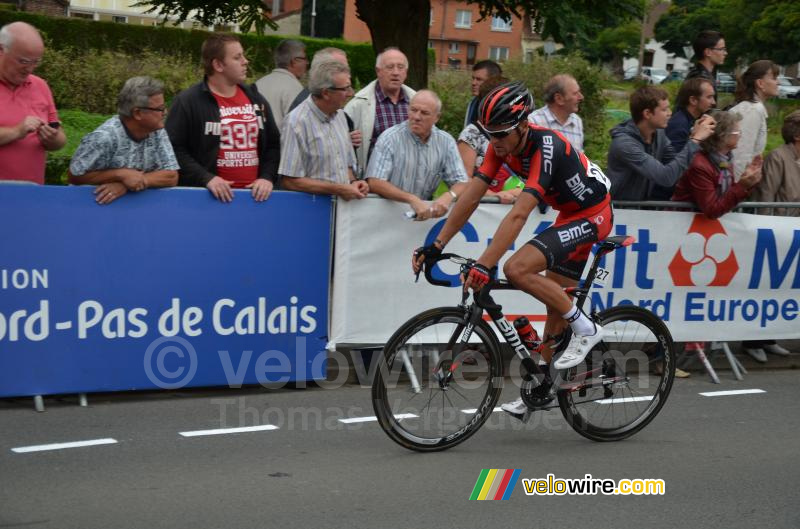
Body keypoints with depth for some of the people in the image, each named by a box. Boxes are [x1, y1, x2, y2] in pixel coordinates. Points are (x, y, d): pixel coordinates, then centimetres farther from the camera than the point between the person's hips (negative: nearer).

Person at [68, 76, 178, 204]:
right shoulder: (104, 137, -17)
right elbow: (75, 177, -11)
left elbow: (171, 177, -8)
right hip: (102, 204, -2)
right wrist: (120, 174, -19)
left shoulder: (157, 131, -3)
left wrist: (127, 184, -19)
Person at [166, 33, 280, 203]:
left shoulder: (255, 99, 13)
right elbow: (173, 148, -10)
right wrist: (205, 178, -18)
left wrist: (267, 177, 0)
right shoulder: (188, 101, -5)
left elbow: (273, 144, 17)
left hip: (253, 195, 5)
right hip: (207, 196, -5)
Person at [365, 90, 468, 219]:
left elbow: (461, 183, 3)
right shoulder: (389, 138, -10)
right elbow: (374, 183, -19)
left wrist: (448, 196, -23)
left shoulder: (446, 142, 1)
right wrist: (412, 200, -31)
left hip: (425, 211, 5)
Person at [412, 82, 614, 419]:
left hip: (593, 215, -8)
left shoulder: (546, 148, -31)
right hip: (569, 214, 8)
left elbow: (518, 215, -40)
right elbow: (471, 195, -7)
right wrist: (436, 246, -12)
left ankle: (585, 329, -11)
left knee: (517, 269, -24)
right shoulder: (502, 145, -8)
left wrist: (484, 266, -45)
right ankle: (541, 389, 23)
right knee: (555, 305, 12)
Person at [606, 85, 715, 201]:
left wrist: (693, 137, -10)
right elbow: (666, 177, -29)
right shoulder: (624, 143, -24)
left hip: (646, 203, 7)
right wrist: (695, 140, -25)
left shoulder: (658, 132, 0)